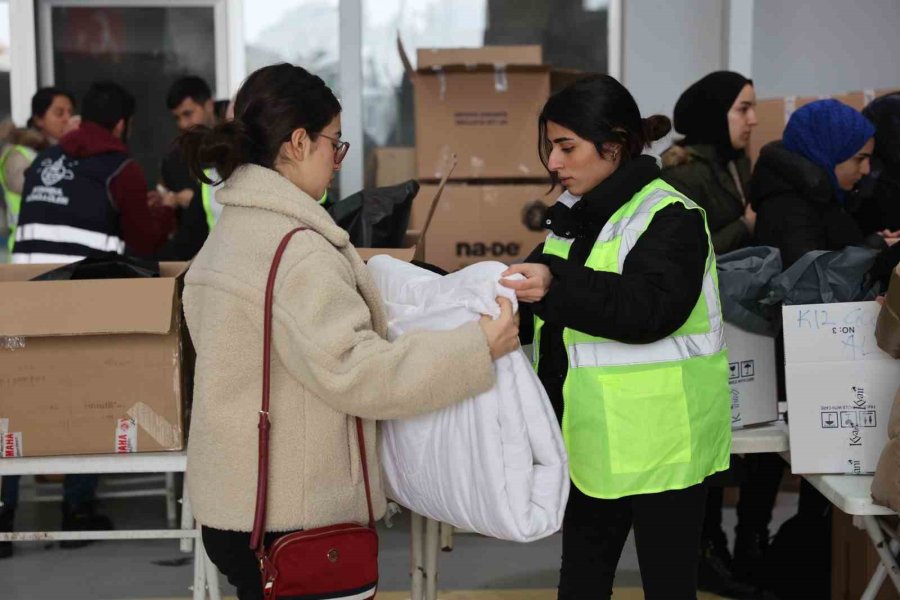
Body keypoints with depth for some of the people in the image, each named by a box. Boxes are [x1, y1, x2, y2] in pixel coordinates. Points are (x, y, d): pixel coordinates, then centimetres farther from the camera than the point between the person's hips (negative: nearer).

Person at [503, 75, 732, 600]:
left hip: (659, 444, -8)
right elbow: (540, 301, 19)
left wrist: (560, 287, -41)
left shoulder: (670, 217, -13)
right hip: (595, 441, 8)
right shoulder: (575, 216, 11)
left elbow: (653, 307, -29)